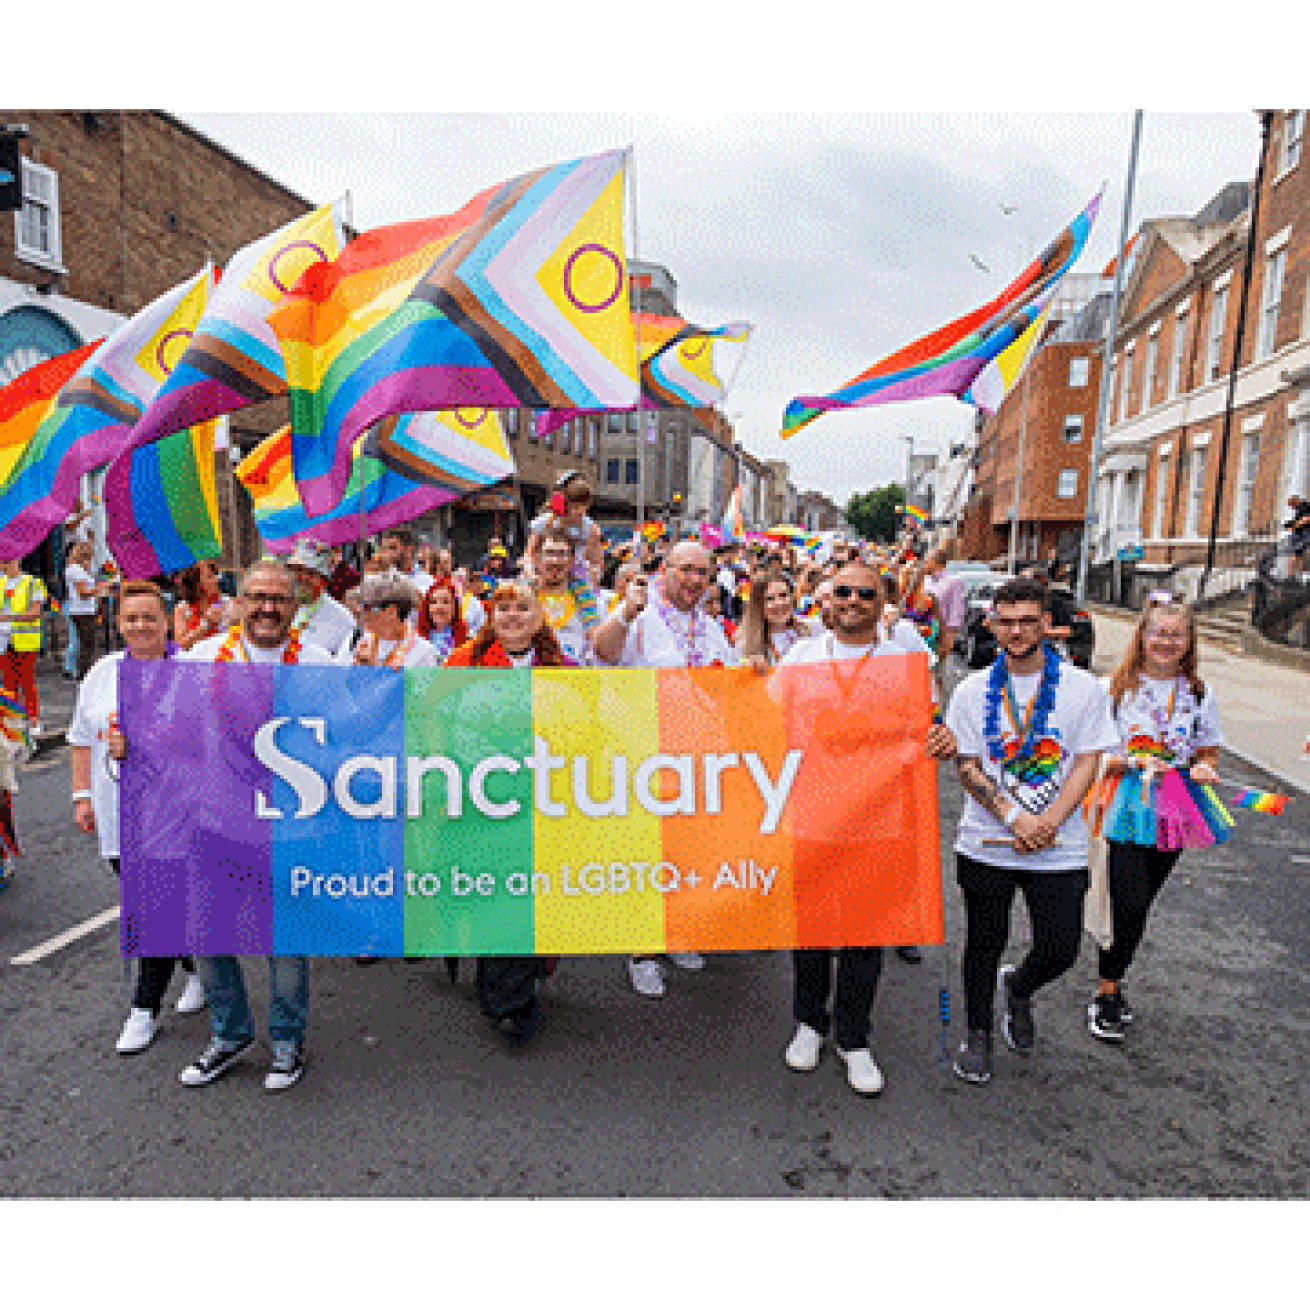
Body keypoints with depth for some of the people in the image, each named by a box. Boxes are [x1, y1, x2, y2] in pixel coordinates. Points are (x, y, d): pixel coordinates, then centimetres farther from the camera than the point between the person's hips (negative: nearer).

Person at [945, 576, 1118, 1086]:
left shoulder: (1083, 687, -1)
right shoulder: (973, 690, 0)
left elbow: (1087, 762, -3)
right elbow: (966, 766, -2)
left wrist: (1049, 822, -16)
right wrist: (1014, 816, -15)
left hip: (1060, 849, 0)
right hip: (986, 846, 0)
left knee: (1060, 951, 4)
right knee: (985, 944, 10)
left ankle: (1018, 988, 39)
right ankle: (978, 1033, 34)